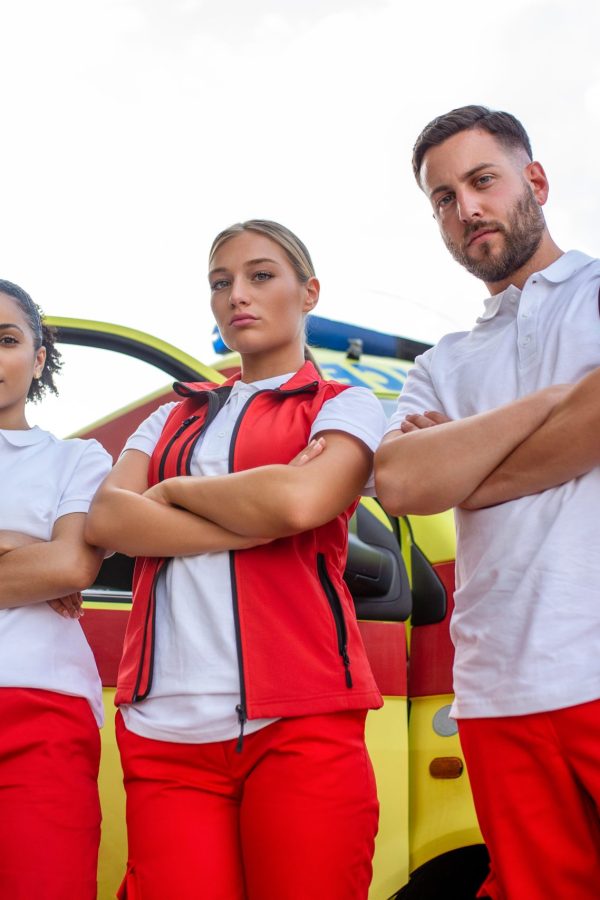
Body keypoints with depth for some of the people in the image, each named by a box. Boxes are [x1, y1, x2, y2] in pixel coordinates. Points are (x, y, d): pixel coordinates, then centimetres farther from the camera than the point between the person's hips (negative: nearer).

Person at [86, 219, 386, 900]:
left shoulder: (347, 407, 10)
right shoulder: (174, 420, 22)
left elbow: (298, 501, -13)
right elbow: (105, 519, 2)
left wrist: (173, 491, 3)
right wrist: (257, 517, -6)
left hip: (300, 722, -3)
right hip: (164, 726, 3)